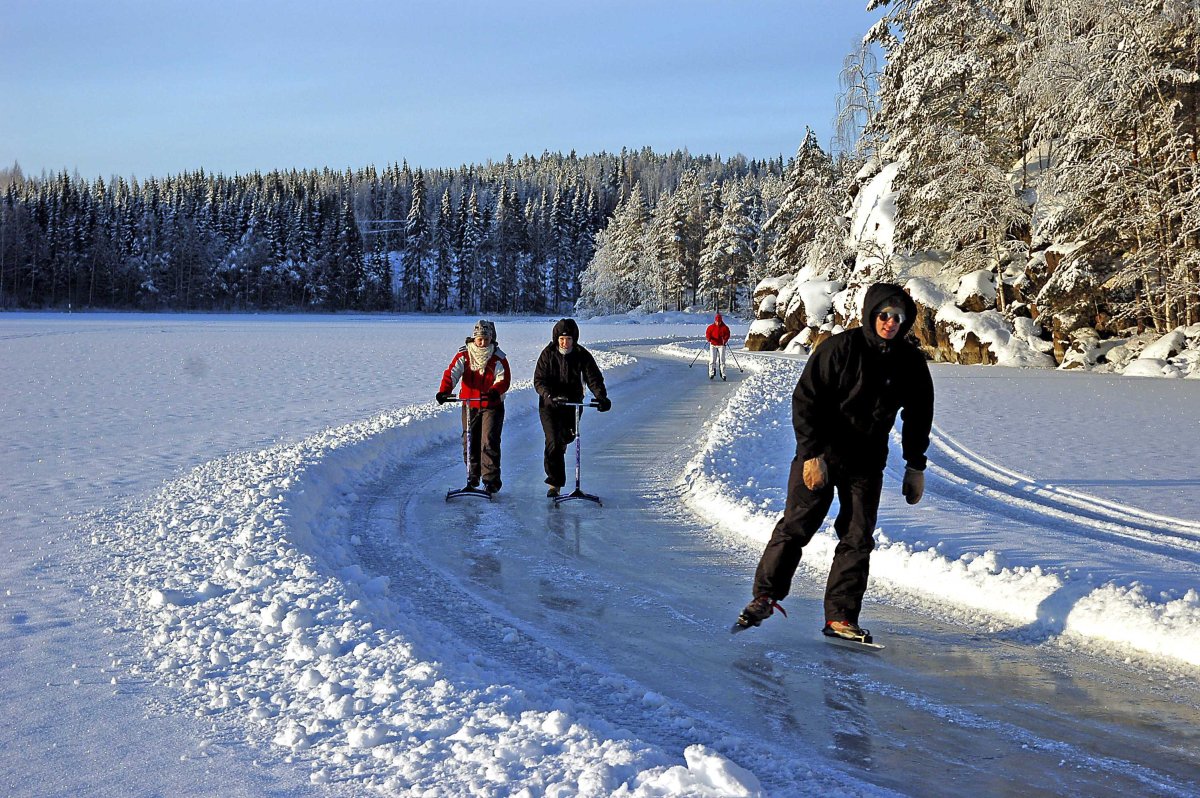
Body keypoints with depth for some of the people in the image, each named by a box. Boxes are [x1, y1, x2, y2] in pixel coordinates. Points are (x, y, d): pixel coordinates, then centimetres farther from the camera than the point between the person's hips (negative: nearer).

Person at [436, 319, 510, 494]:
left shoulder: (498, 357, -6)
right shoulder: (464, 355, -3)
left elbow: (504, 379, -14)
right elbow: (451, 373, -14)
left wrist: (495, 391, -36)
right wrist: (444, 391, -32)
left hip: (492, 405, -3)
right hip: (469, 405, 3)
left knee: (489, 441, -11)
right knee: (470, 442, 9)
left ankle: (491, 479, -7)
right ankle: (473, 475, 26)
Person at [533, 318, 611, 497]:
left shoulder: (582, 355, -6)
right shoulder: (548, 354, -9)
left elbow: (594, 378, -11)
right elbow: (539, 380, -12)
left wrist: (601, 397, -29)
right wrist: (549, 396, -31)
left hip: (573, 403, 2)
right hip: (549, 404, -2)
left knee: (567, 437, 16)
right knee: (553, 443, -13)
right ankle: (555, 483, -10)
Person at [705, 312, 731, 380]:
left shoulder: (724, 327, 1)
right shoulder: (711, 327, 2)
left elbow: (727, 335, 2)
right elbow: (707, 333, 4)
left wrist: (725, 340, -17)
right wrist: (708, 338, -16)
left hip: (721, 345, 0)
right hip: (713, 345, 0)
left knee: (722, 359, -3)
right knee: (712, 359, -6)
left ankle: (723, 374, 2)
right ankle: (711, 373, 1)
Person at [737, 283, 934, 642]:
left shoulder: (911, 362, -1)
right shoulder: (839, 349, -14)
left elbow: (918, 416, 11)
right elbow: (805, 400, -12)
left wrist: (915, 466, 8)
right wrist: (812, 453, -18)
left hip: (867, 463, 4)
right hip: (820, 455, -3)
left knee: (858, 539, 1)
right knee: (795, 527, -4)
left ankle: (841, 617, 8)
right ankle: (766, 595, 11)